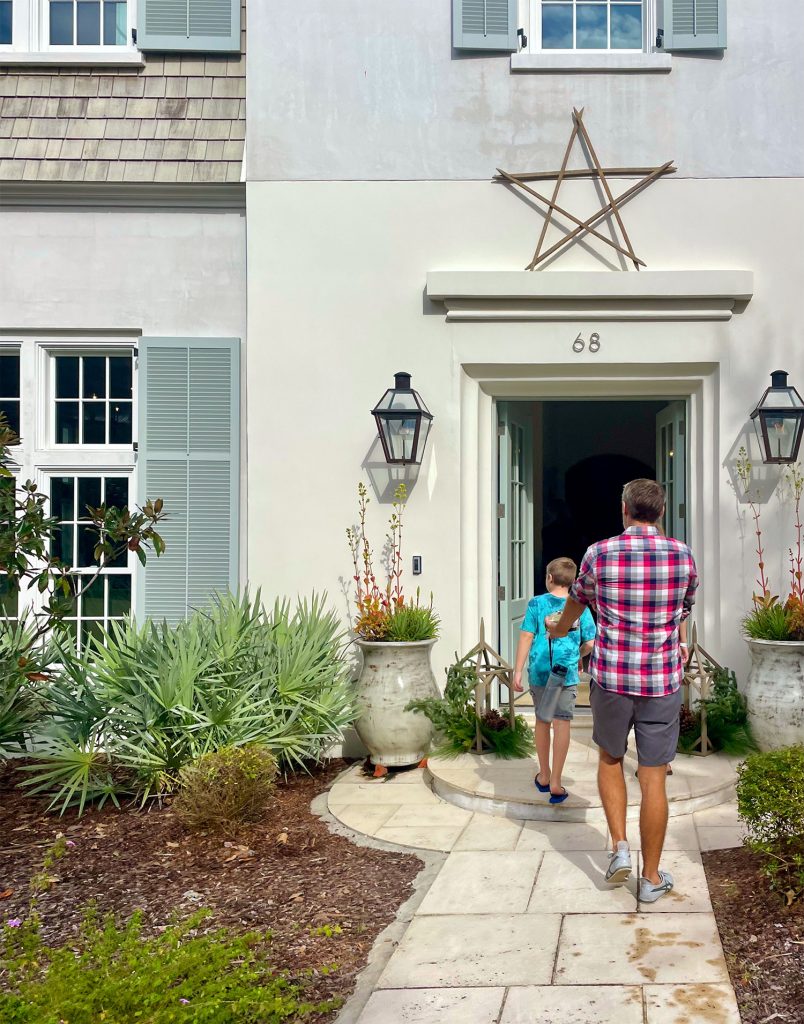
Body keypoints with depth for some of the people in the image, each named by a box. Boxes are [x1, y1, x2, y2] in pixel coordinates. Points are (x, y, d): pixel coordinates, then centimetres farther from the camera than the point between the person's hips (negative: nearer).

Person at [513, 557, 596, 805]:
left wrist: (518, 671, -1)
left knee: (542, 721, 15)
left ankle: (544, 776, 28)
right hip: (567, 672, -1)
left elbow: (526, 637, -5)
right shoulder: (580, 607, 2)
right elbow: (590, 643, 3)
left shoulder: (536, 603, -1)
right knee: (562, 723, 1)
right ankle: (555, 782, -2)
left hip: (539, 671, 1)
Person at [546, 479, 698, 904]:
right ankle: (651, 877, 17)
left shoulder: (599, 553, -5)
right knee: (653, 778, 7)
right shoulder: (683, 555, -1)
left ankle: (619, 847, 14)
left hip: (611, 678, -1)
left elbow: (576, 602, 14)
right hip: (662, 682, 1)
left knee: (610, 758, 23)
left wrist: (558, 629, 37)